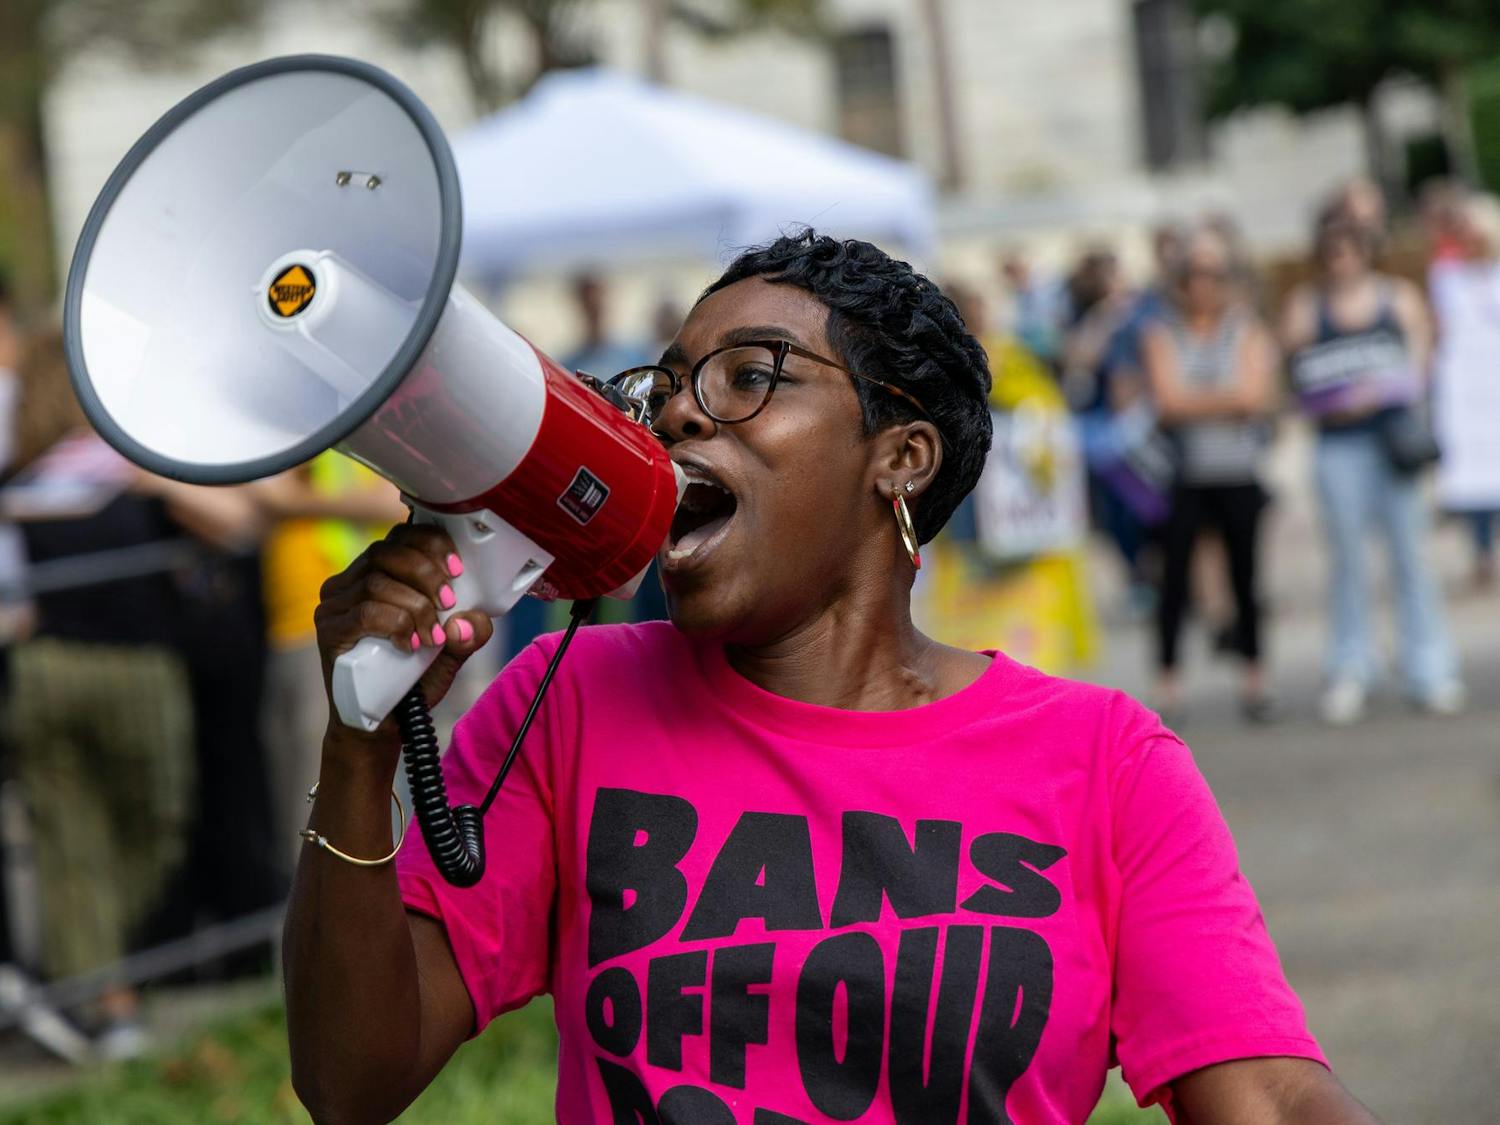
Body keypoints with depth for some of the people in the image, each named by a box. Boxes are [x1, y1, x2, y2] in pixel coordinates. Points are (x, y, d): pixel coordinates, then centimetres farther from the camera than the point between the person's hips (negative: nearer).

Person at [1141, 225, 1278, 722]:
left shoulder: (1247, 330, 6)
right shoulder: (1162, 333, 4)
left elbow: (1255, 395, -7)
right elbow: (1168, 401, -9)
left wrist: (1195, 401, -8)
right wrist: (1226, 399, -9)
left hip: (1238, 473, 1)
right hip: (1183, 472, -1)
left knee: (1245, 574, 5)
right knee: (1174, 578, -3)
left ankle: (1255, 679, 15)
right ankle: (1166, 685, 1)